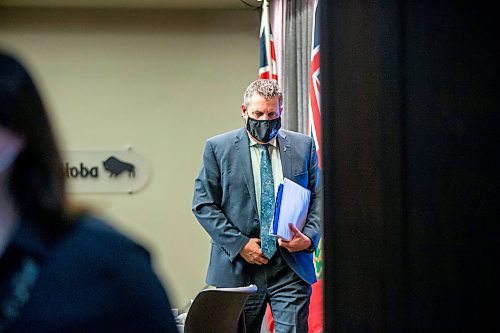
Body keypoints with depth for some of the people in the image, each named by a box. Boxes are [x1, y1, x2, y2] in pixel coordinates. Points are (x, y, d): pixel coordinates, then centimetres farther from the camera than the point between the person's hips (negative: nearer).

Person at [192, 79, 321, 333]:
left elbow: (318, 197, 10)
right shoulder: (218, 148, 2)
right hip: (238, 269, -1)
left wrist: (309, 237, -9)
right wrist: (239, 244, -10)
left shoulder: (303, 146, 8)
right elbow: (203, 204, 0)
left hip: (291, 267, 1)